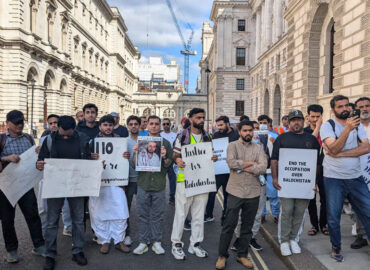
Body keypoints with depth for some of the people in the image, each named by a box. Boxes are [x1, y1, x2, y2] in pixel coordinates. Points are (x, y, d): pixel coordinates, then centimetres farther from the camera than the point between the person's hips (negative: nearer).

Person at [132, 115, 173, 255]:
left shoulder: (165, 143, 5)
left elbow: (168, 165, 0)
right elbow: (135, 165, 3)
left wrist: (164, 157, -19)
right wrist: (136, 153, -14)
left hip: (159, 185, 0)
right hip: (143, 184, 1)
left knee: (158, 215, 7)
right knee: (143, 215, 7)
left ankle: (157, 242, 19)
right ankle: (143, 242, 19)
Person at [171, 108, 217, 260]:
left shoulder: (207, 137, 12)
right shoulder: (182, 136, -1)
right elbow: (175, 155, 0)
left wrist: (213, 158, -4)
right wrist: (177, 160, -22)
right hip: (185, 179, -4)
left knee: (199, 214, 10)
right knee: (181, 213, 2)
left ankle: (195, 244, 23)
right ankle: (176, 244, 15)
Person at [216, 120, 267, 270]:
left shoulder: (258, 148, 8)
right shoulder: (233, 145, 1)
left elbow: (263, 168, -7)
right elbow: (231, 162, -18)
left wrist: (242, 166, -12)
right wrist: (251, 163, -10)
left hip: (253, 192, 3)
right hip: (236, 191, -3)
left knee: (248, 226, 12)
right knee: (229, 224, 1)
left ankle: (242, 255, 27)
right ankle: (222, 255, 16)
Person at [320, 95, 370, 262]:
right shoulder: (327, 126, -5)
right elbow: (334, 149, -19)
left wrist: (340, 153, -17)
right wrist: (347, 129, -30)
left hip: (356, 177, 3)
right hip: (334, 179, -3)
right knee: (333, 217, 7)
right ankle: (336, 248, 26)